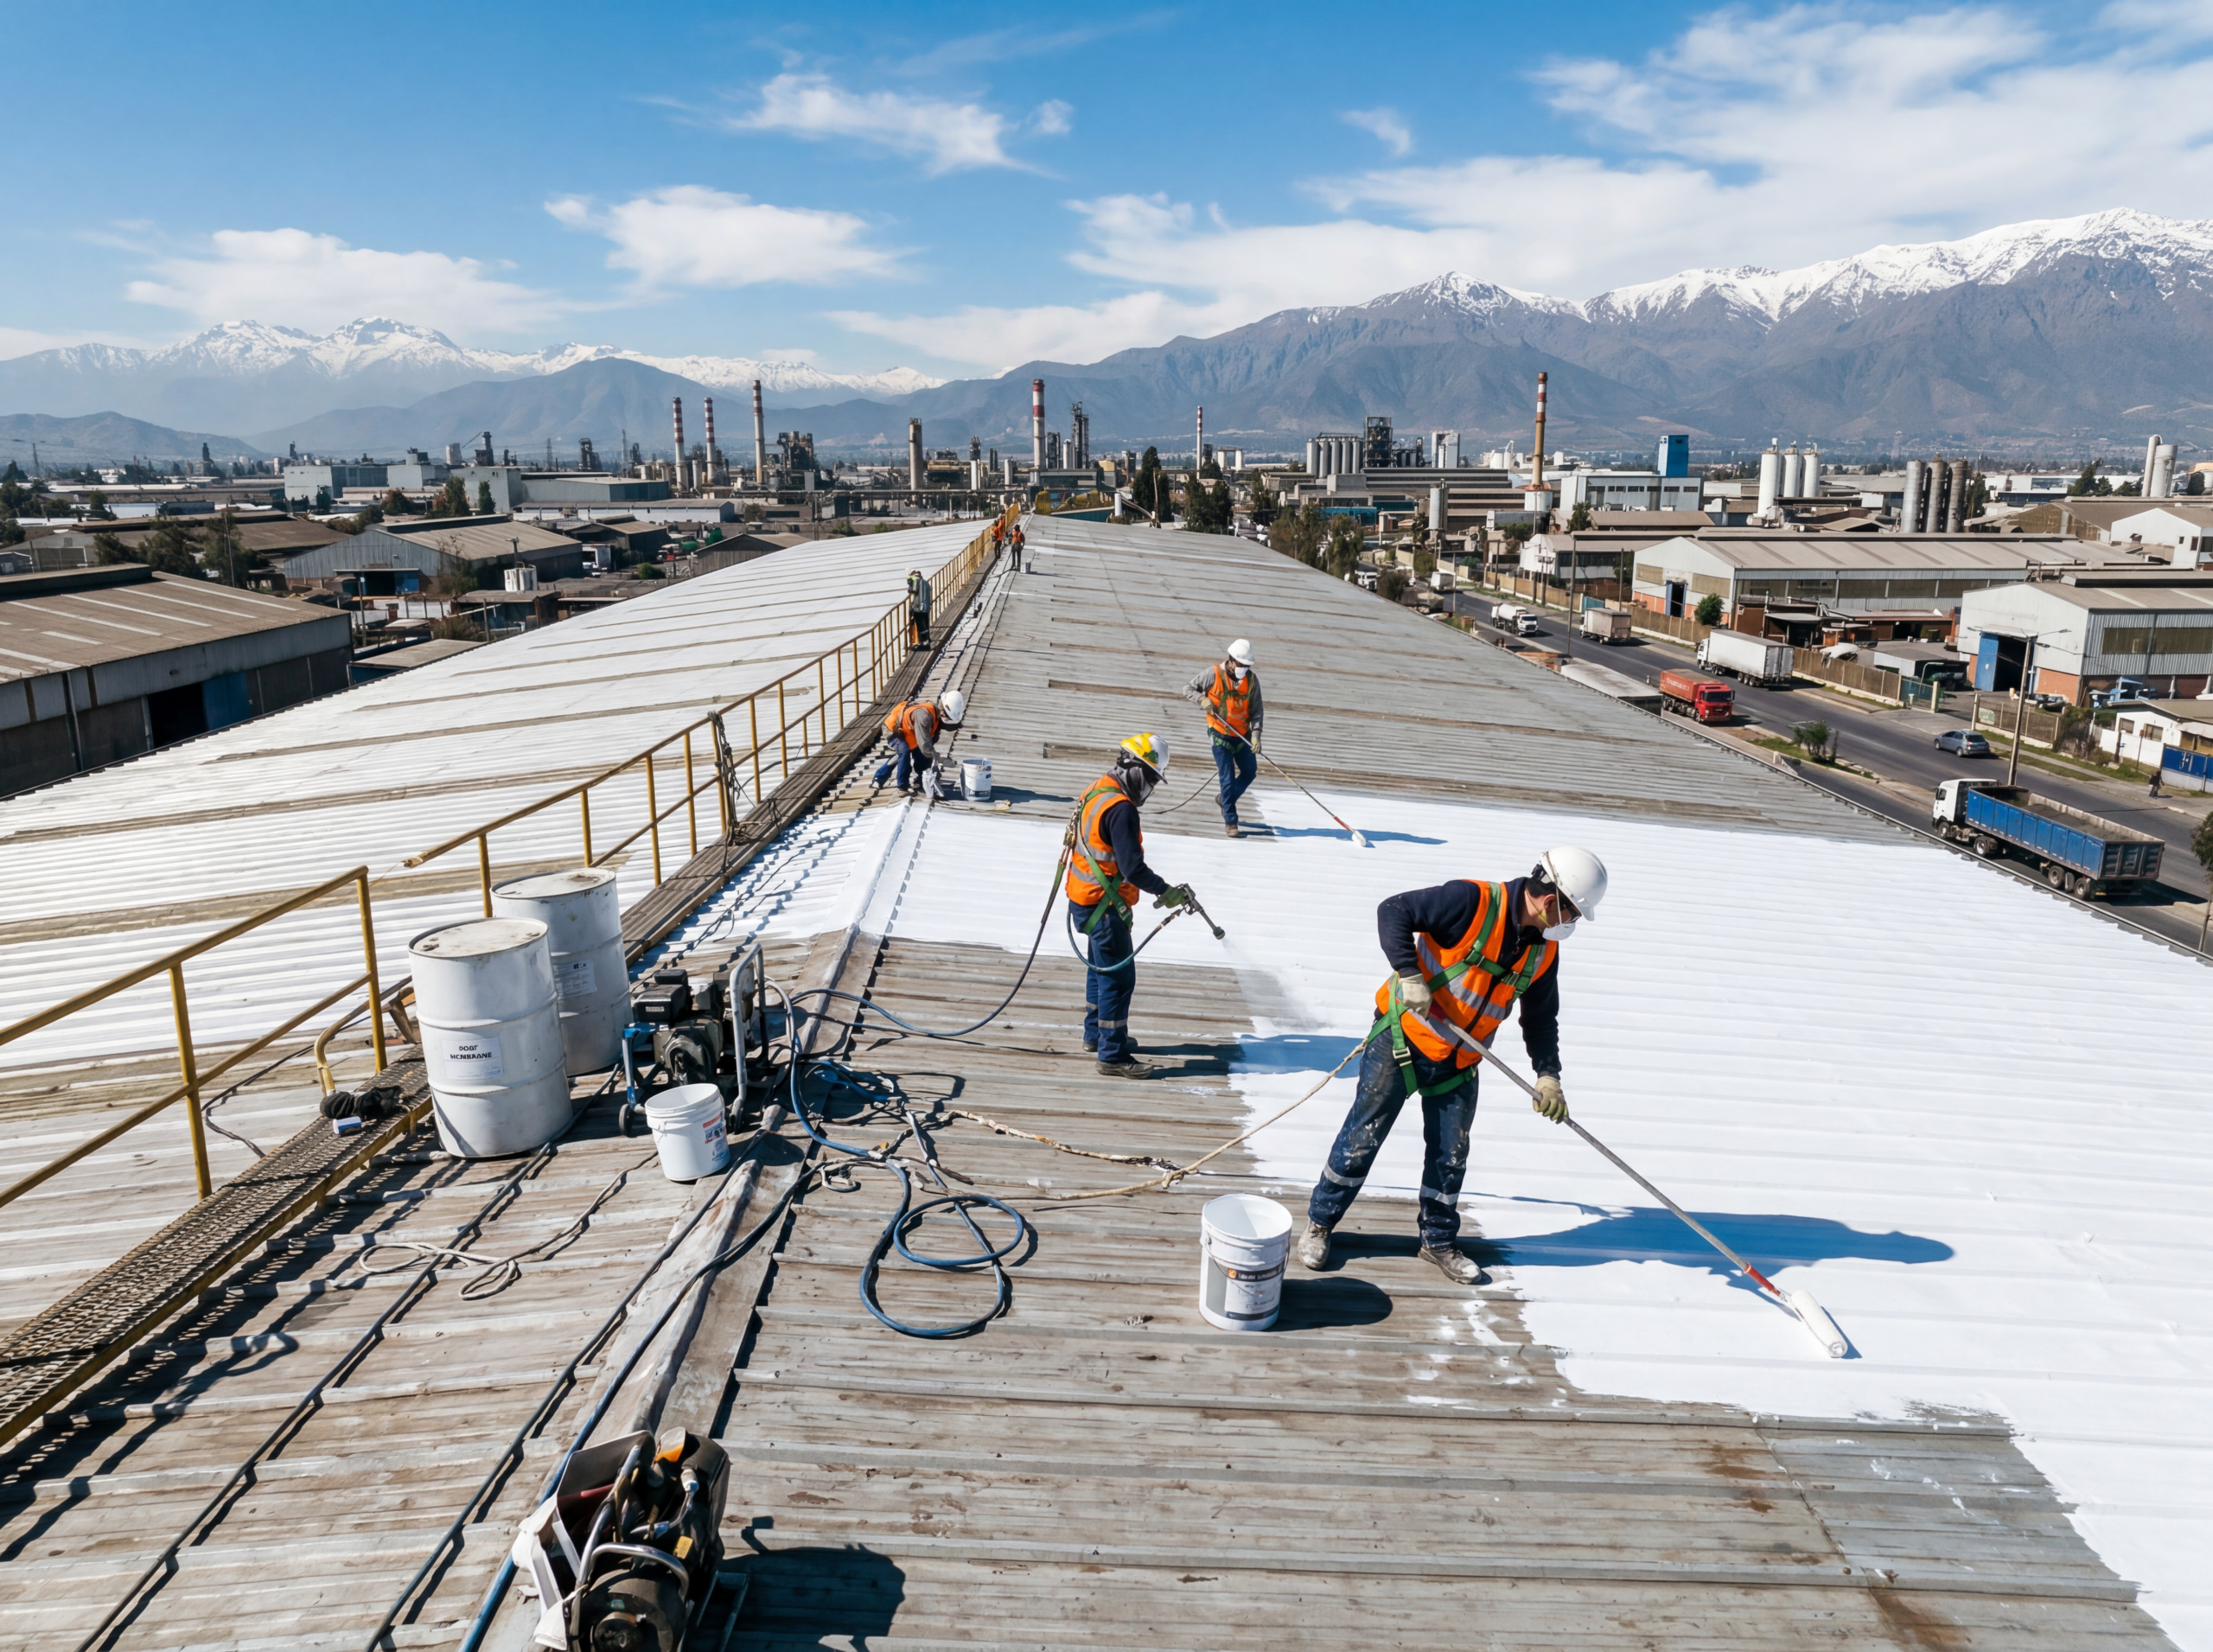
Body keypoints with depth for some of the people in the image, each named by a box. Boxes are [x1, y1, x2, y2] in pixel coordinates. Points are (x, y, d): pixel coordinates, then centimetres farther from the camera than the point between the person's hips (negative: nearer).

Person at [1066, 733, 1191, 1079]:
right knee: (1119, 977, -4)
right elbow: (1132, 868, -28)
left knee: (1101, 967, 25)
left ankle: (1096, 1033, 40)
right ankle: (1113, 1056, 2)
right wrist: (1167, 891, -18)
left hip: (1083, 897, 10)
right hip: (1103, 906, -10)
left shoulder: (1097, 790, 5)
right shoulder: (1120, 808, -25)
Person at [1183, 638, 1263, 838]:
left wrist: (1256, 735, -16)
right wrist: (1202, 699, -22)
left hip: (1243, 736, 4)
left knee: (1249, 772, 14)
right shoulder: (1213, 675, -13)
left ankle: (1226, 800, 38)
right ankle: (1230, 822, 4)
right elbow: (1187, 688, -3)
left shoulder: (1252, 680, -5)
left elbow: (1256, 710, -4)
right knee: (1228, 779, -6)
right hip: (1221, 736, -4)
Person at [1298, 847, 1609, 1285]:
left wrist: (1547, 1074, 0)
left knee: (1451, 1155, 12)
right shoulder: (1472, 902, -21)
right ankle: (1319, 1223, 21)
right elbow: (1393, 911, -23)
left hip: (1459, 1064, 6)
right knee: (1363, 1137, 3)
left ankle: (1439, 1241, 33)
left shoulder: (1543, 952, 0)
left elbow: (1541, 1018, 11)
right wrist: (1410, 974, -30)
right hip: (1402, 1039, -6)